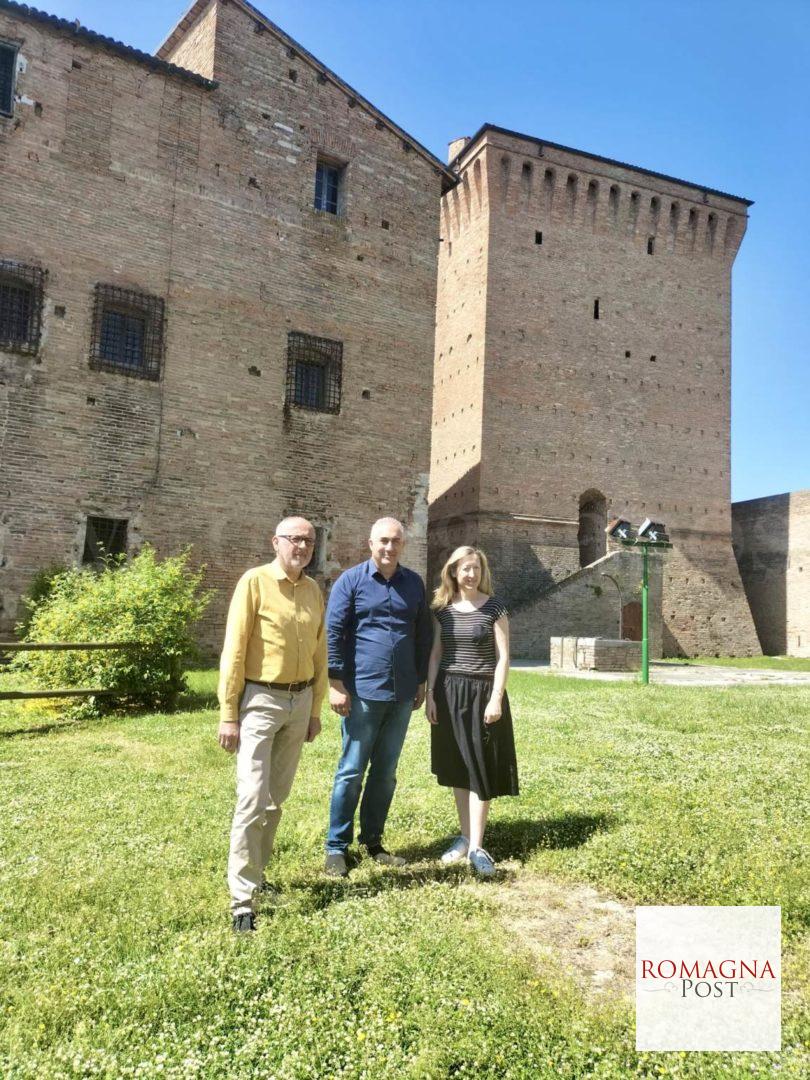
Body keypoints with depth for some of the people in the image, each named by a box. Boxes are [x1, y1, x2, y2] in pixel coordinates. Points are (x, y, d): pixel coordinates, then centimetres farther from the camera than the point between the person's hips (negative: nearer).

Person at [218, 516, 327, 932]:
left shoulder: (314, 590, 8)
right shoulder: (254, 581, -9)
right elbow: (234, 650, -11)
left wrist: (315, 709, 13)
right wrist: (228, 715, -13)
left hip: (300, 701, 6)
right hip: (260, 700, -6)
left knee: (276, 798, 15)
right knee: (253, 799, -8)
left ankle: (255, 874, 30)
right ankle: (241, 899, 2)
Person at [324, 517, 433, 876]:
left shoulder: (413, 583, 9)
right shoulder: (350, 581, -3)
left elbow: (423, 634, 15)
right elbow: (333, 633, -5)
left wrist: (421, 681, 14)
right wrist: (336, 683, -10)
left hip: (402, 694, 4)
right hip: (362, 692, -4)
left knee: (385, 773, 13)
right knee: (351, 772, 3)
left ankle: (373, 841, 26)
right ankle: (336, 847, 15)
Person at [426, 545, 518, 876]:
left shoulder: (494, 608, -3)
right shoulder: (442, 609, 5)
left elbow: (503, 657, -5)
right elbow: (435, 654, 8)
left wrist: (496, 698, -12)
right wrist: (430, 694, 2)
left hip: (482, 692, -3)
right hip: (449, 693, 3)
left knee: (480, 770, -1)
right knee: (458, 769, 11)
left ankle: (476, 846, 5)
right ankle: (465, 836, 24)